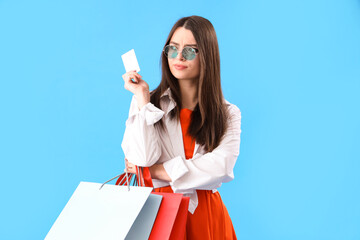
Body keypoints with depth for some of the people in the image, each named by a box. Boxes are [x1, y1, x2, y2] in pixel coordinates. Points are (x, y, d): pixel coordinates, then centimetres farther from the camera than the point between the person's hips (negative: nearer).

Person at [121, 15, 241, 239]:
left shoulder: (228, 114, 4)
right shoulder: (146, 101, 3)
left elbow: (221, 166, -12)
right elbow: (142, 160, -8)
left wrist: (157, 170, -10)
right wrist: (144, 101, -8)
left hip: (206, 213, 1)